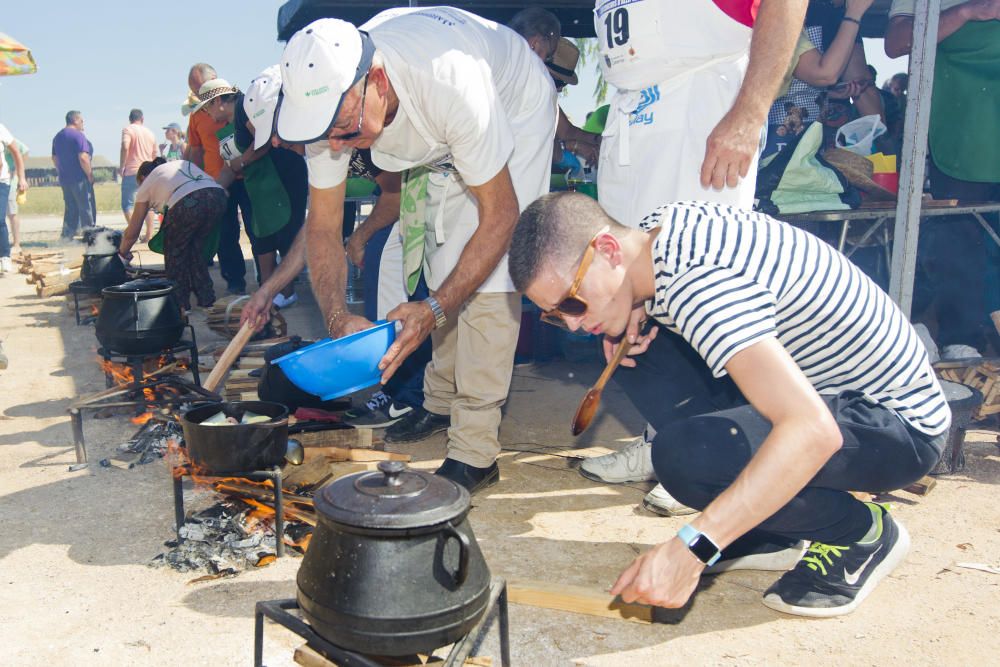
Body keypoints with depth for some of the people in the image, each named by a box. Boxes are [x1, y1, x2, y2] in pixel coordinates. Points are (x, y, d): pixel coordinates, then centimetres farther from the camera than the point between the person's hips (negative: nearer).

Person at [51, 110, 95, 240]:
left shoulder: (57, 136, 15)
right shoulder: (78, 135, -12)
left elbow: (54, 158, 19)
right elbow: (83, 158, -20)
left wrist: (61, 173, 23)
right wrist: (90, 175, -12)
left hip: (64, 179, 8)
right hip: (79, 178, -8)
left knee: (69, 208, 12)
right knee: (86, 207, -2)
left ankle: (67, 236, 10)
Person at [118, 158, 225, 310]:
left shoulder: (146, 184, 27)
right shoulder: (183, 163, 40)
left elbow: (132, 233, 30)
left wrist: (122, 252, 48)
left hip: (188, 204, -5)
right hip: (218, 197, 5)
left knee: (174, 251, 18)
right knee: (195, 245, 25)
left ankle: (180, 301, 20)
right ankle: (205, 297, 26)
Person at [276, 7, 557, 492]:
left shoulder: (450, 84, -43)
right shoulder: (328, 97, -25)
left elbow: (500, 215, -34)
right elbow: (323, 226, -18)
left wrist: (435, 309, -42)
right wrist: (338, 318, -34)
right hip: (436, 143, 6)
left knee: (485, 275, -18)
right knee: (438, 265, 4)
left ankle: (475, 451, -13)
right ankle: (443, 399, 24)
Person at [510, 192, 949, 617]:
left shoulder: (698, 284, -31)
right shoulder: (658, 227, -4)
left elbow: (813, 431, -38)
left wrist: (690, 549, -39)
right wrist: (634, 326, -6)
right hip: (818, 388, 9)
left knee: (682, 455, -31)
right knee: (640, 358, 1)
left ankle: (862, 530, -3)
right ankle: (769, 527, 7)